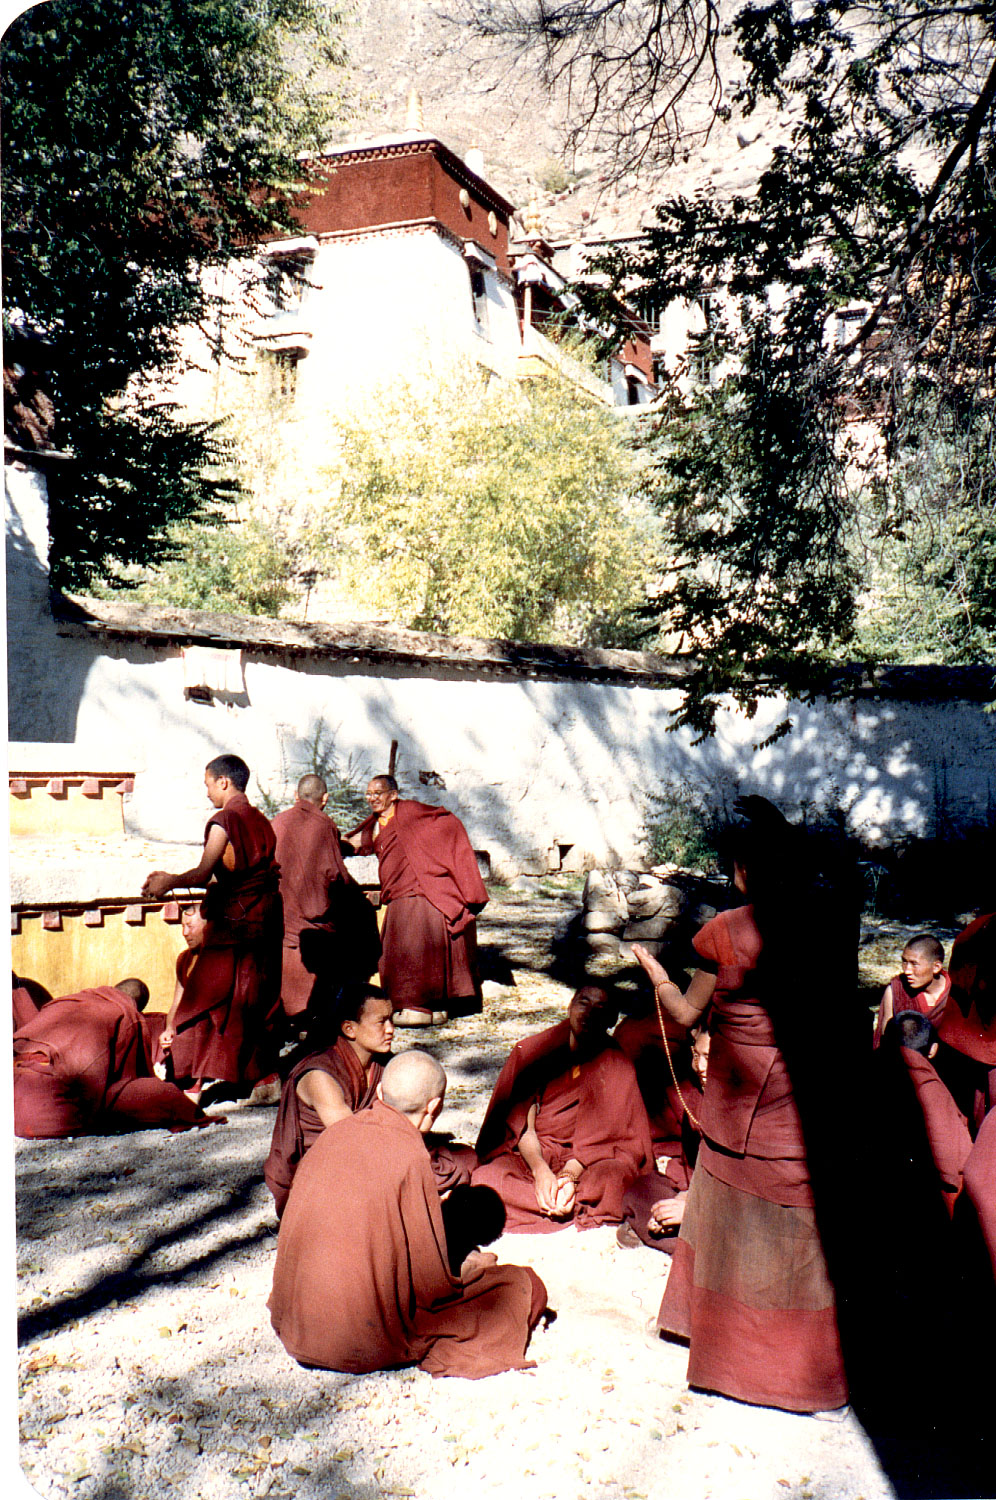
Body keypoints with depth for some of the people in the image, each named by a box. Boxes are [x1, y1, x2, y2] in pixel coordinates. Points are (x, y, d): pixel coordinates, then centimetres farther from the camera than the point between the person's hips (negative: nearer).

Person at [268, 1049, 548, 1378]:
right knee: (527, 1287, 4)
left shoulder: (333, 1134, 1)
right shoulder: (411, 1157, -18)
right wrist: (471, 1268, 9)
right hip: (368, 1345, -7)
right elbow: (433, 1284, -14)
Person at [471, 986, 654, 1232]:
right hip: (530, 1156, 1)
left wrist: (569, 1175, -25)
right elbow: (522, 1125, -5)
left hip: (589, 1162, -1)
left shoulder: (616, 1066, 2)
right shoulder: (532, 1053, 2)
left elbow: (603, 1136, -7)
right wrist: (540, 1170, -24)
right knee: (487, 1178, -32)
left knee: (614, 1177, -35)